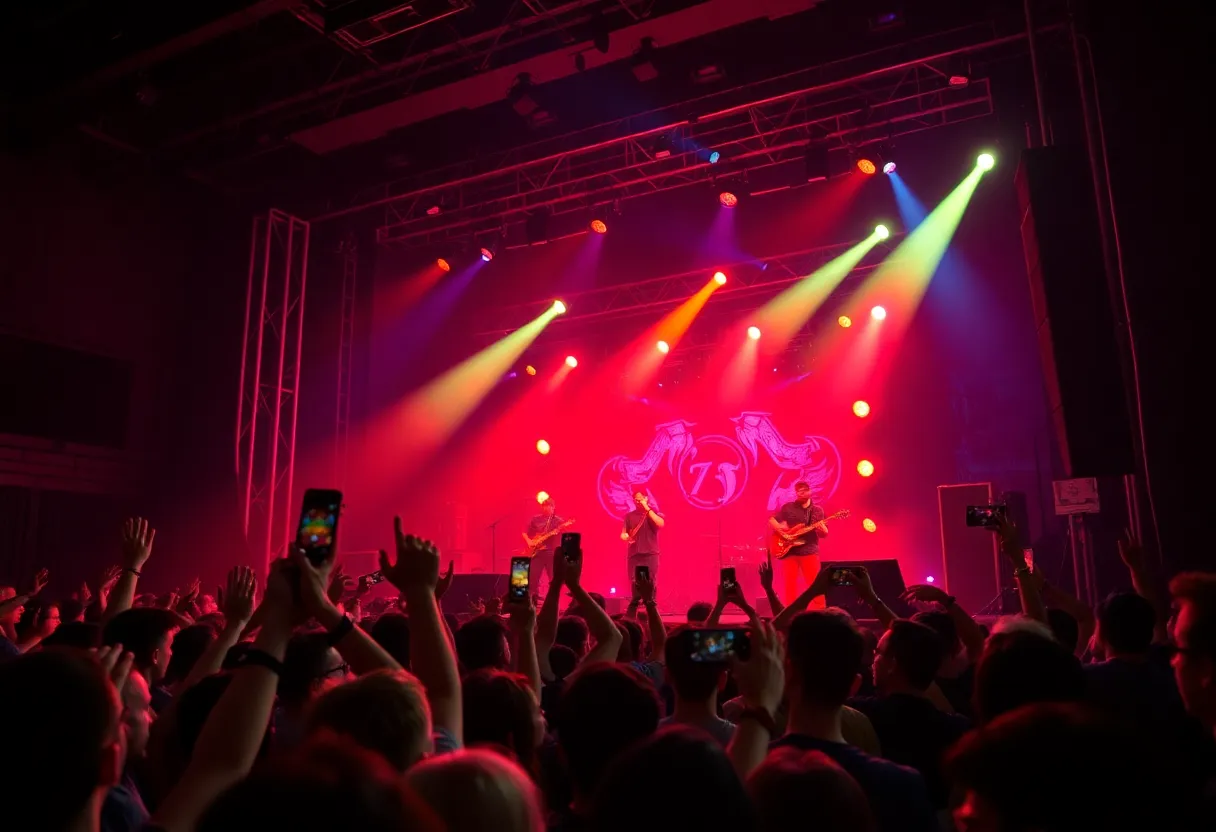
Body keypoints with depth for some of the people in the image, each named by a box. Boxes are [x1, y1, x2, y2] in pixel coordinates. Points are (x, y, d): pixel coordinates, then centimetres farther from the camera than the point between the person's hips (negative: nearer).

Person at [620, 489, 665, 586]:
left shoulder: (654, 513, 6)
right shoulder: (629, 516, 12)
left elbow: (661, 524, -14)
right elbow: (623, 534, 12)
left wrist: (647, 508, -14)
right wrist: (625, 536, -13)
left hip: (651, 554, -2)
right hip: (634, 554, 2)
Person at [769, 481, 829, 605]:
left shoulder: (817, 511, 10)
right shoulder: (787, 507, 7)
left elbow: (824, 534, 8)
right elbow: (771, 520, 8)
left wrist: (822, 528, -15)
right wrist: (780, 529, -10)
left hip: (810, 551, 0)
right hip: (789, 551, 0)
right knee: (790, 584, 1)